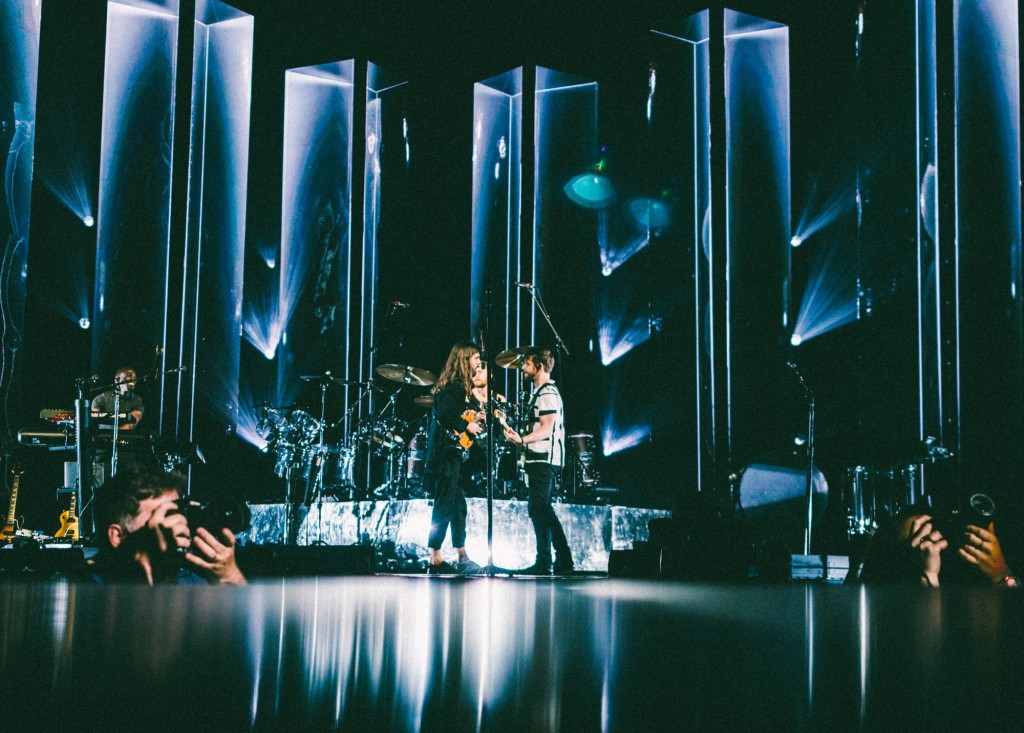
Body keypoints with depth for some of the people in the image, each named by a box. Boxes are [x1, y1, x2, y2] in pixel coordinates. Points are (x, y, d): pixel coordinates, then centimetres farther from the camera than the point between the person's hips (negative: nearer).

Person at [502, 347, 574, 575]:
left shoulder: (547, 392, -12)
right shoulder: (541, 392, 21)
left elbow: (547, 429, -21)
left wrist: (522, 439, -31)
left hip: (544, 460, -11)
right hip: (541, 460, 11)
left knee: (539, 510, -10)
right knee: (544, 510, 12)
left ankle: (543, 563, -9)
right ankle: (564, 561, 14)